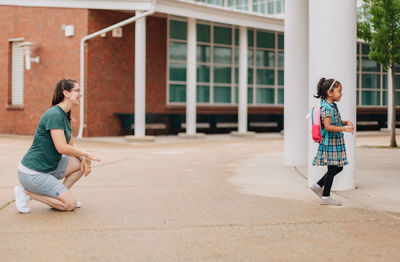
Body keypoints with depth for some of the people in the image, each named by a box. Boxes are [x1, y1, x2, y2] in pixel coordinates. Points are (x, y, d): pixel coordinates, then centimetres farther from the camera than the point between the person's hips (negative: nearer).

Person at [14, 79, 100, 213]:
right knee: (70, 204, -9)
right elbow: (62, 148, -25)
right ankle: (27, 192, -2)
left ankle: (60, 195, 10)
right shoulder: (54, 114, -20)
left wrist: (84, 158, -1)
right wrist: (86, 154, -11)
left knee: (83, 163, 6)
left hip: (49, 167, 10)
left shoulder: (65, 116, 11)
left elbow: (72, 144, 17)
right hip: (32, 173, -10)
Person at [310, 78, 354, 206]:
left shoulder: (333, 106, 12)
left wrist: (346, 122, 6)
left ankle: (318, 186, 27)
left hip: (336, 143, 10)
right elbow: (328, 127, -28)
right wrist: (344, 128, -31)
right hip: (330, 143, -10)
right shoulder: (327, 108, -19)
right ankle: (325, 197, 10)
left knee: (338, 168, 16)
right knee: (332, 169, -1)